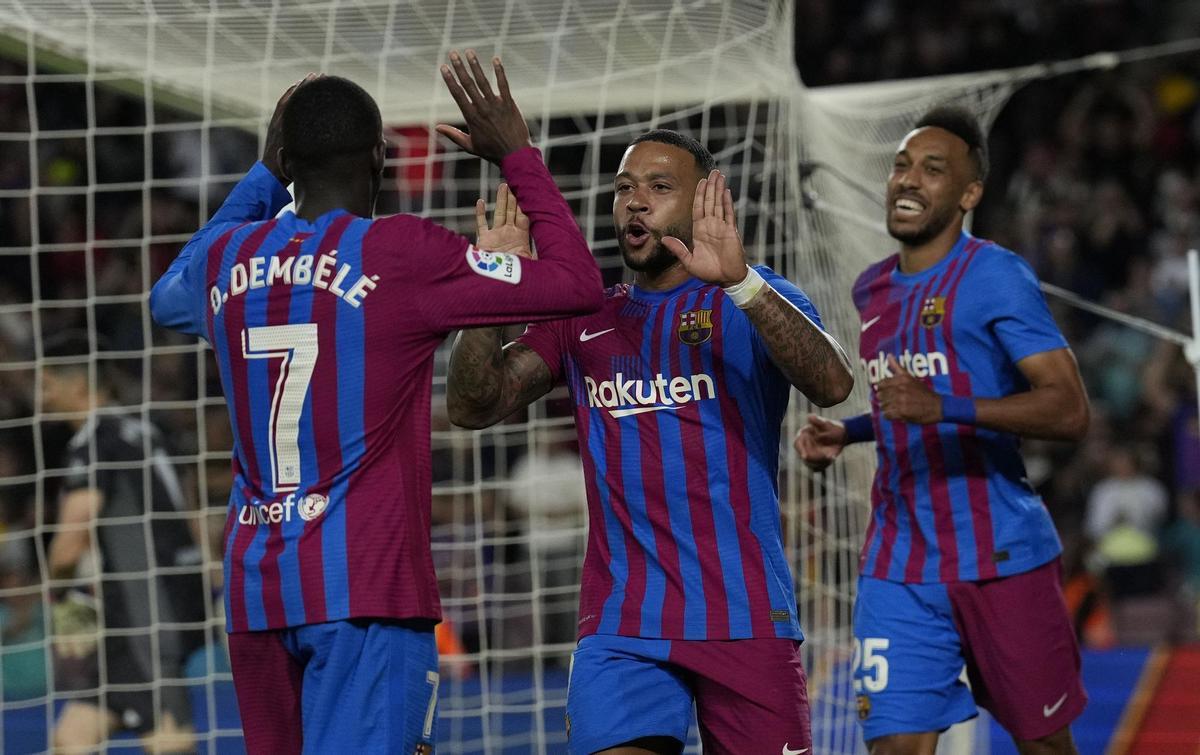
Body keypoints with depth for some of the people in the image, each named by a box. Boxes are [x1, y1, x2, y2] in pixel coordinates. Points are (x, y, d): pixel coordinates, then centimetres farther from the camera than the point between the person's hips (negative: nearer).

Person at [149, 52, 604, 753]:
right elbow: (578, 284, -3)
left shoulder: (224, 257, 9)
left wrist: (265, 176, 36)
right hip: (367, 589, -6)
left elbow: (169, 298, 35)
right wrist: (517, 155, 7)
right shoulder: (403, 252, -7)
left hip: (256, 589, 6)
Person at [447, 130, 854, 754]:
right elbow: (473, 408, 5)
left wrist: (740, 282, -30)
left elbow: (831, 385, -16)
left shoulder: (754, 300, 3)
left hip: (742, 617, -2)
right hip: (620, 627, 2)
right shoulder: (584, 321, 15)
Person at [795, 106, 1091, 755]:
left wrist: (945, 408, -30)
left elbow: (1070, 412, -19)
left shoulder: (994, 276, -9)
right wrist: (847, 433, 11)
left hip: (1003, 558, -5)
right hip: (898, 567, 5)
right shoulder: (872, 290, 13)